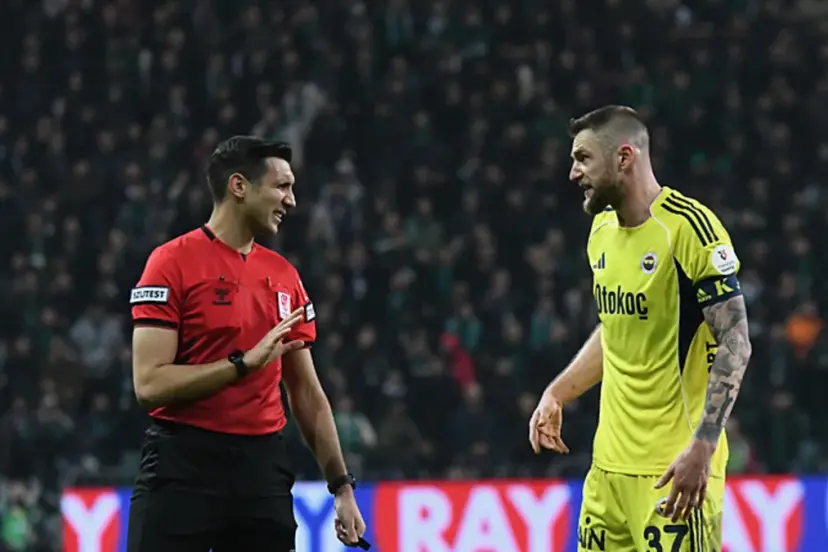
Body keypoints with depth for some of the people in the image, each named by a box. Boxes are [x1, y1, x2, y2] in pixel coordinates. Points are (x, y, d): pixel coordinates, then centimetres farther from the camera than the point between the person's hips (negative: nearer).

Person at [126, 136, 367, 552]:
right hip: (183, 467, -6)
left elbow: (307, 393, 18)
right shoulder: (173, 263, -6)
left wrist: (341, 486, 13)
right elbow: (150, 384, -14)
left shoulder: (284, 276, 13)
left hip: (264, 470, 6)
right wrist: (245, 363, -18)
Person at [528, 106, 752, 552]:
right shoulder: (602, 229, 12)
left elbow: (735, 343, -16)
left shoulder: (688, 226, -14)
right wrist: (556, 394, 18)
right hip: (610, 462, 8)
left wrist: (702, 447, -23)